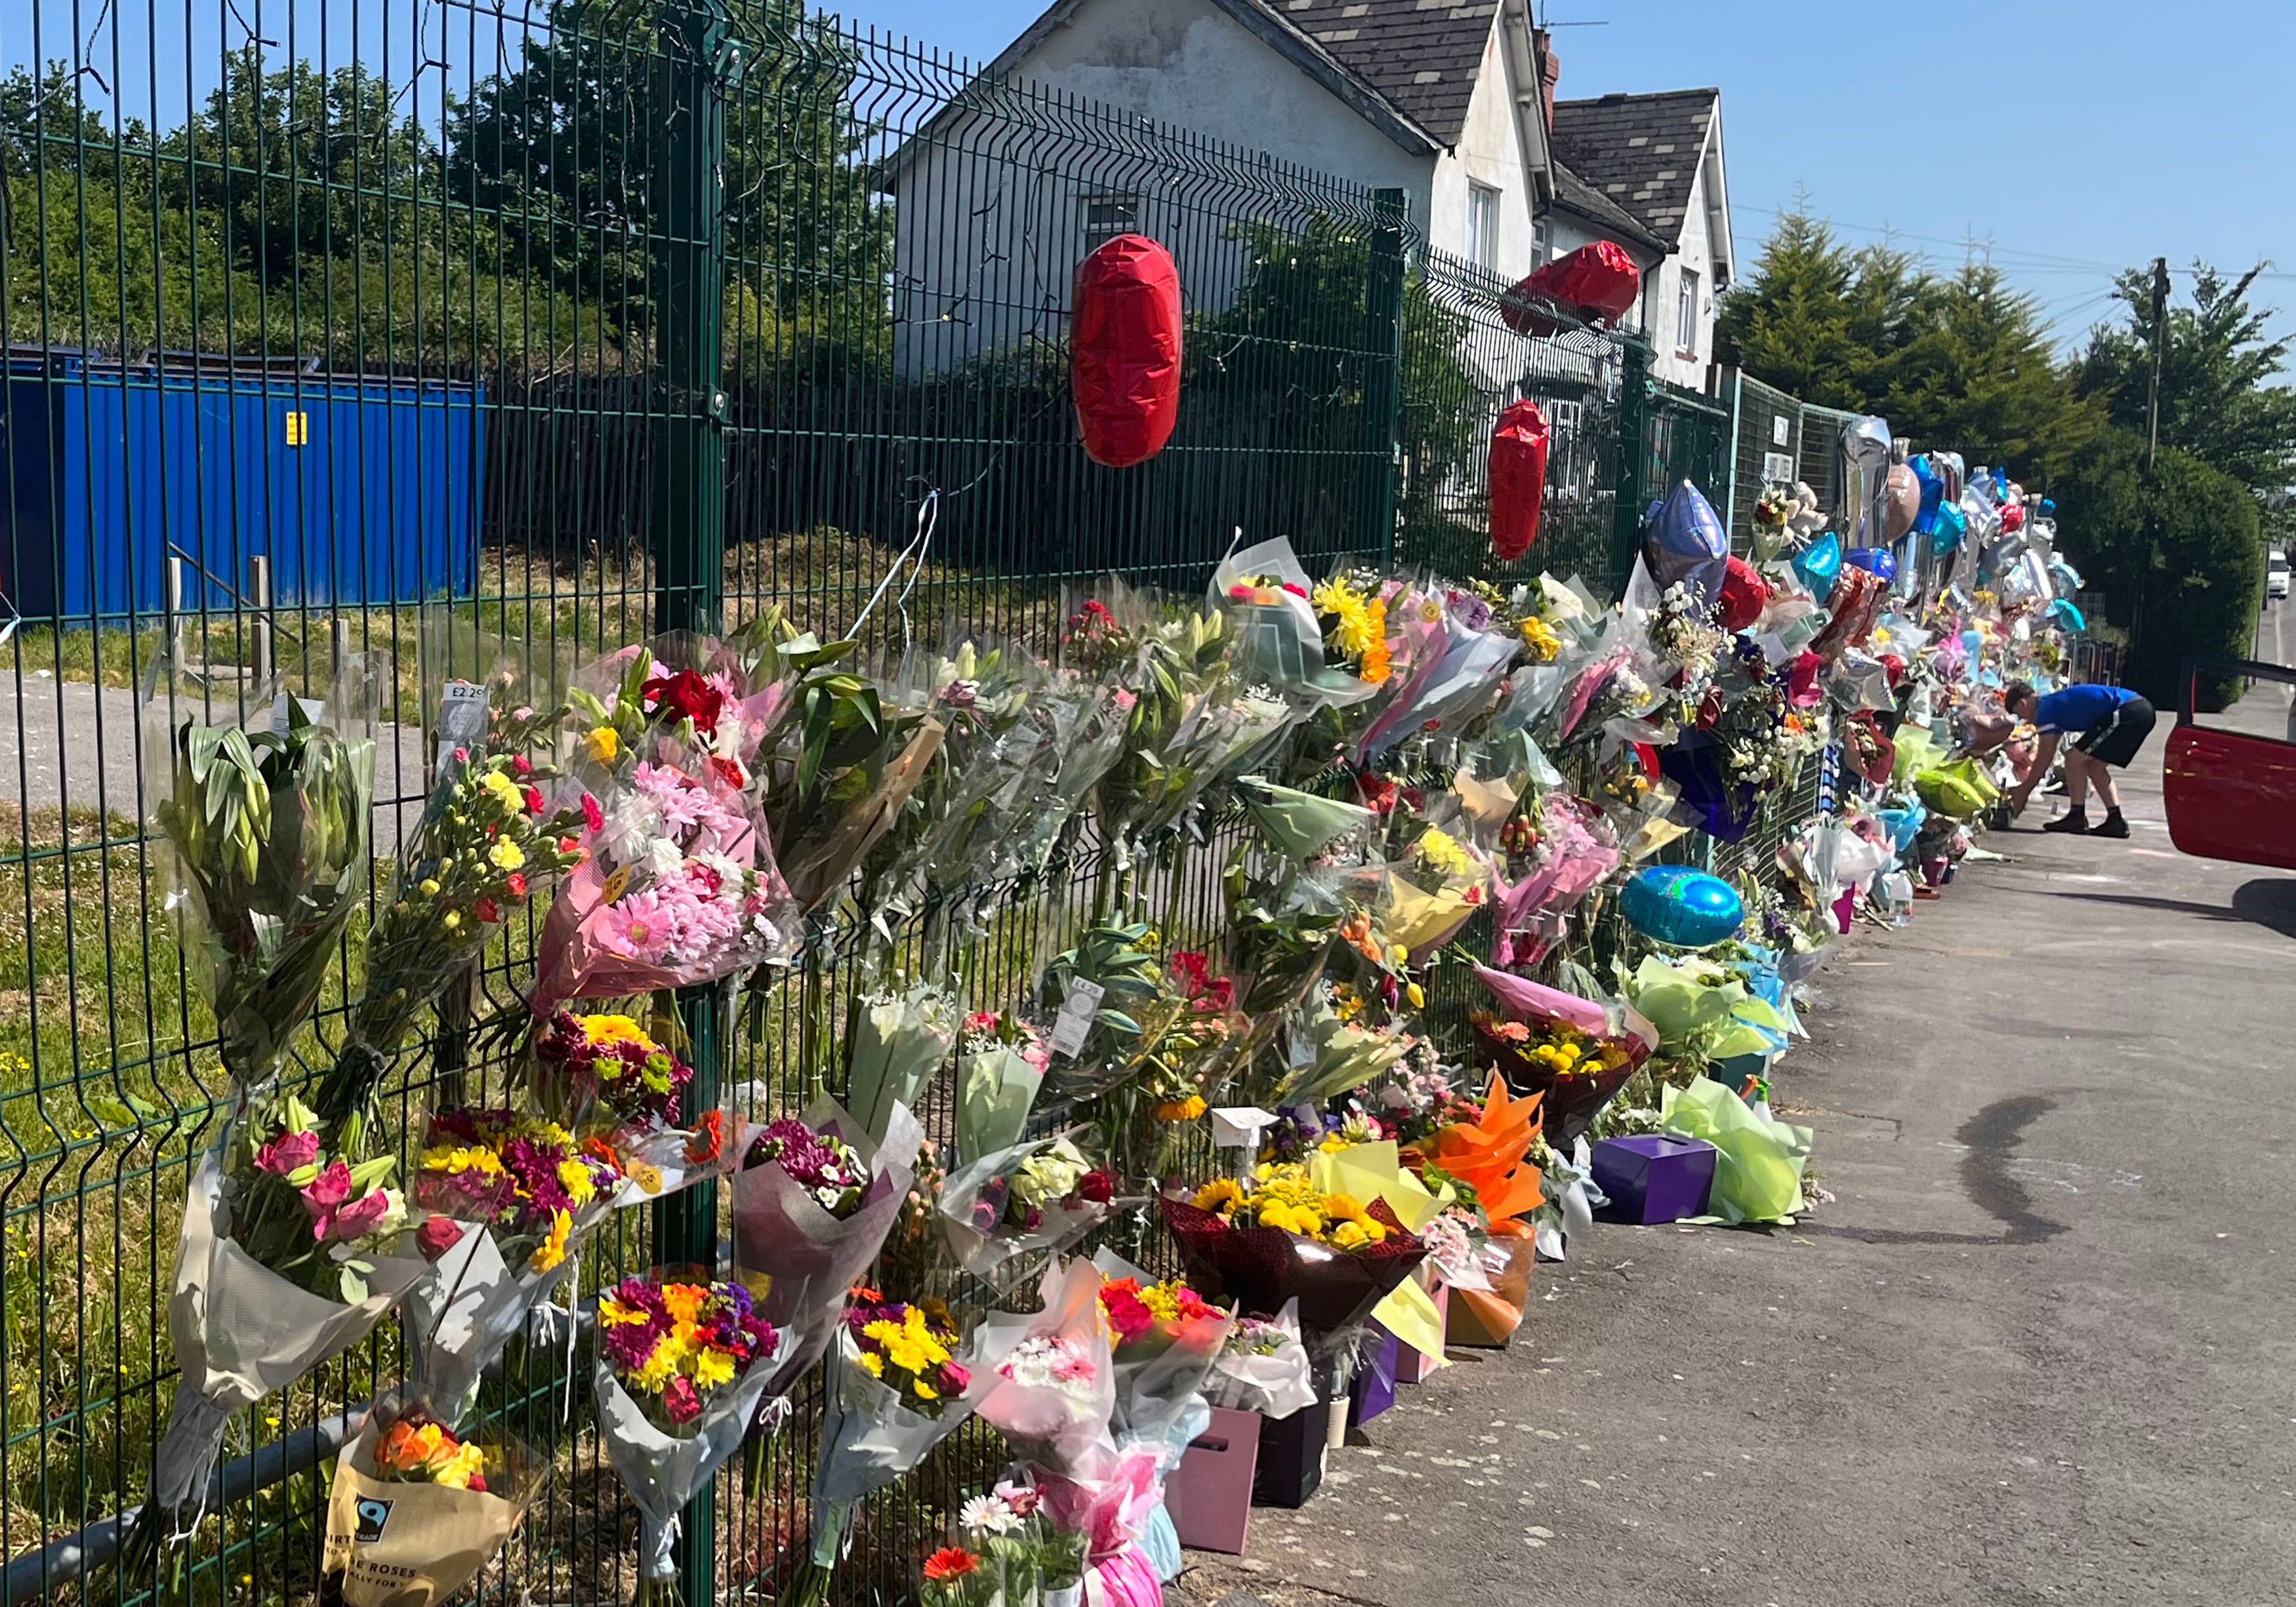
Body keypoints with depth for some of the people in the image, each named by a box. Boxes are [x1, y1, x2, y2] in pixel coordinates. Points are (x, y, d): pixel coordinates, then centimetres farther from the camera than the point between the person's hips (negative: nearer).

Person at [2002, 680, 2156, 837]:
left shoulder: (2046, 709, -1)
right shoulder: (2058, 702, 27)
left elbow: (2045, 759, 0)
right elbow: (2047, 756, 32)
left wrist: (2024, 790, 9)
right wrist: (2024, 786, 35)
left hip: (2126, 712, -10)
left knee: (2075, 759, -2)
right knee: (2095, 766, 18)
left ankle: (2077, 818, 2)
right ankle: (2115, 821, 14)